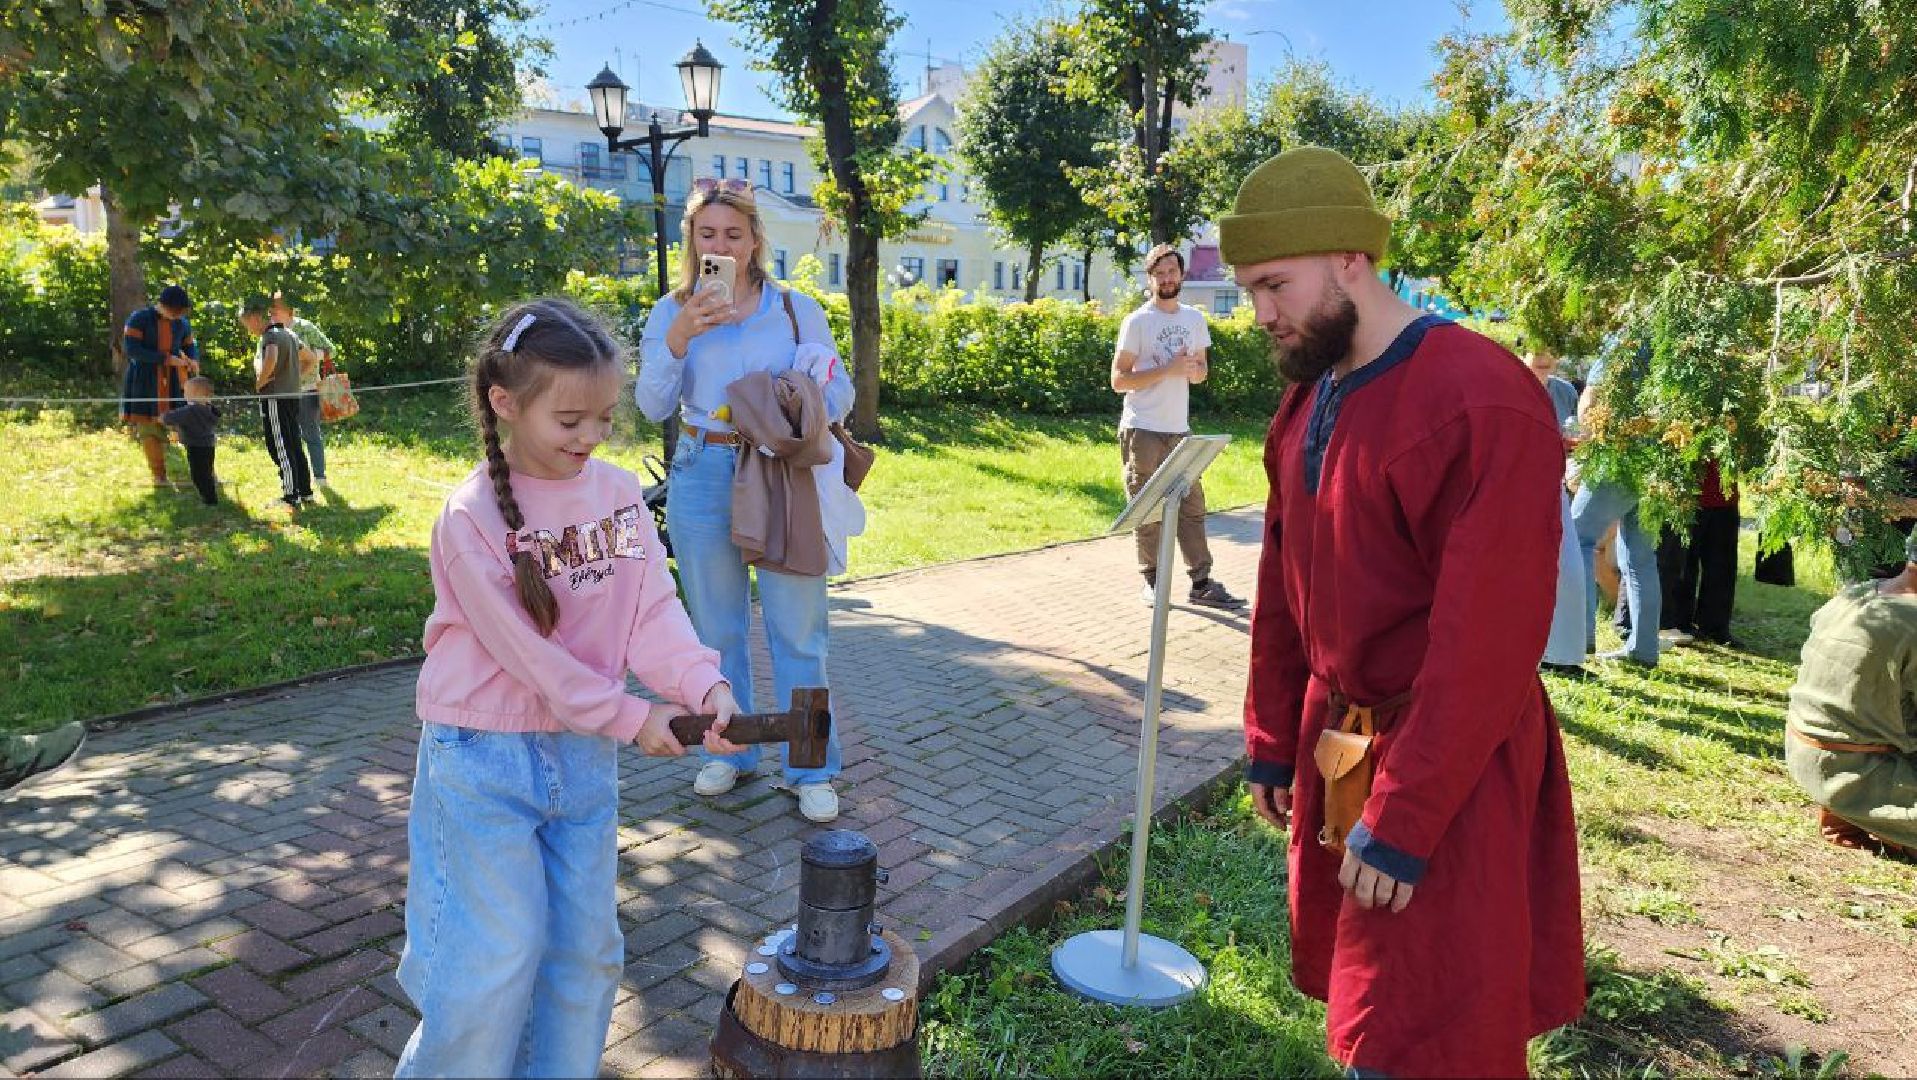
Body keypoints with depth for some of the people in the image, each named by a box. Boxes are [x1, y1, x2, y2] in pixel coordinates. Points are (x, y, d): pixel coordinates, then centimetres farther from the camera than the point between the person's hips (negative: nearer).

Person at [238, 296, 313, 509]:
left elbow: (271, 360, -34)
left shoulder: (270, 336, -14)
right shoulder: (289, 334, 14)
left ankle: (291, 497, -4)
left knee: (280, 449, -5)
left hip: (275, 399, -9)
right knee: (295, 447, 13)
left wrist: (259, 383, -19)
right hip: (293, 396, 9)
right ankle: (306, 492, 17)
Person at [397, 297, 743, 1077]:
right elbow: (525, 653, -17)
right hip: (485, 756, -5)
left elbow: (652, 610, -6)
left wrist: (704, 684, -23)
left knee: (588, 947, 14)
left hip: (584, 752, 5)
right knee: (499, 956, 2)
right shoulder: (471, 516, -17)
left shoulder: (618, 492, -2)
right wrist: (630, 718, -13)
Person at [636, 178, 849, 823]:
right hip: (703, 477, 2)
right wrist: (680, 337, -18)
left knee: (798, 629, 0)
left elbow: (840, 392, 5)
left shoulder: (796, 310, 2)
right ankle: (728, 751, 30)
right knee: (717, 628, 12)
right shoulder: (671, 313, 5)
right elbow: (653, 407, -5)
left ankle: (811, 769, 12)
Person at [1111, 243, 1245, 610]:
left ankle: (1201, 584, 7)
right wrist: (1167, 370, -19)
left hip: (1179, 429, 5)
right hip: (1143, 430, -5)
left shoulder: (1195, 319, 10)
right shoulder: (1137, 322, -6)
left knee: (1192, 506, 3)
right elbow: (1118, 380, -9)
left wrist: (1193, 369, -8)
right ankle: (1152, 580, 12)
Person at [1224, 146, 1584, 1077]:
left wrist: (1402, 823, -21)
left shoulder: (1484, 402, -21)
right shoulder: (1305, 400, 5)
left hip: (1450, 765, -7)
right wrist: (1271, 743, 12)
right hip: (1334, 739, 7)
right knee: (1352, 992, 19)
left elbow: (1487, 640, -23)